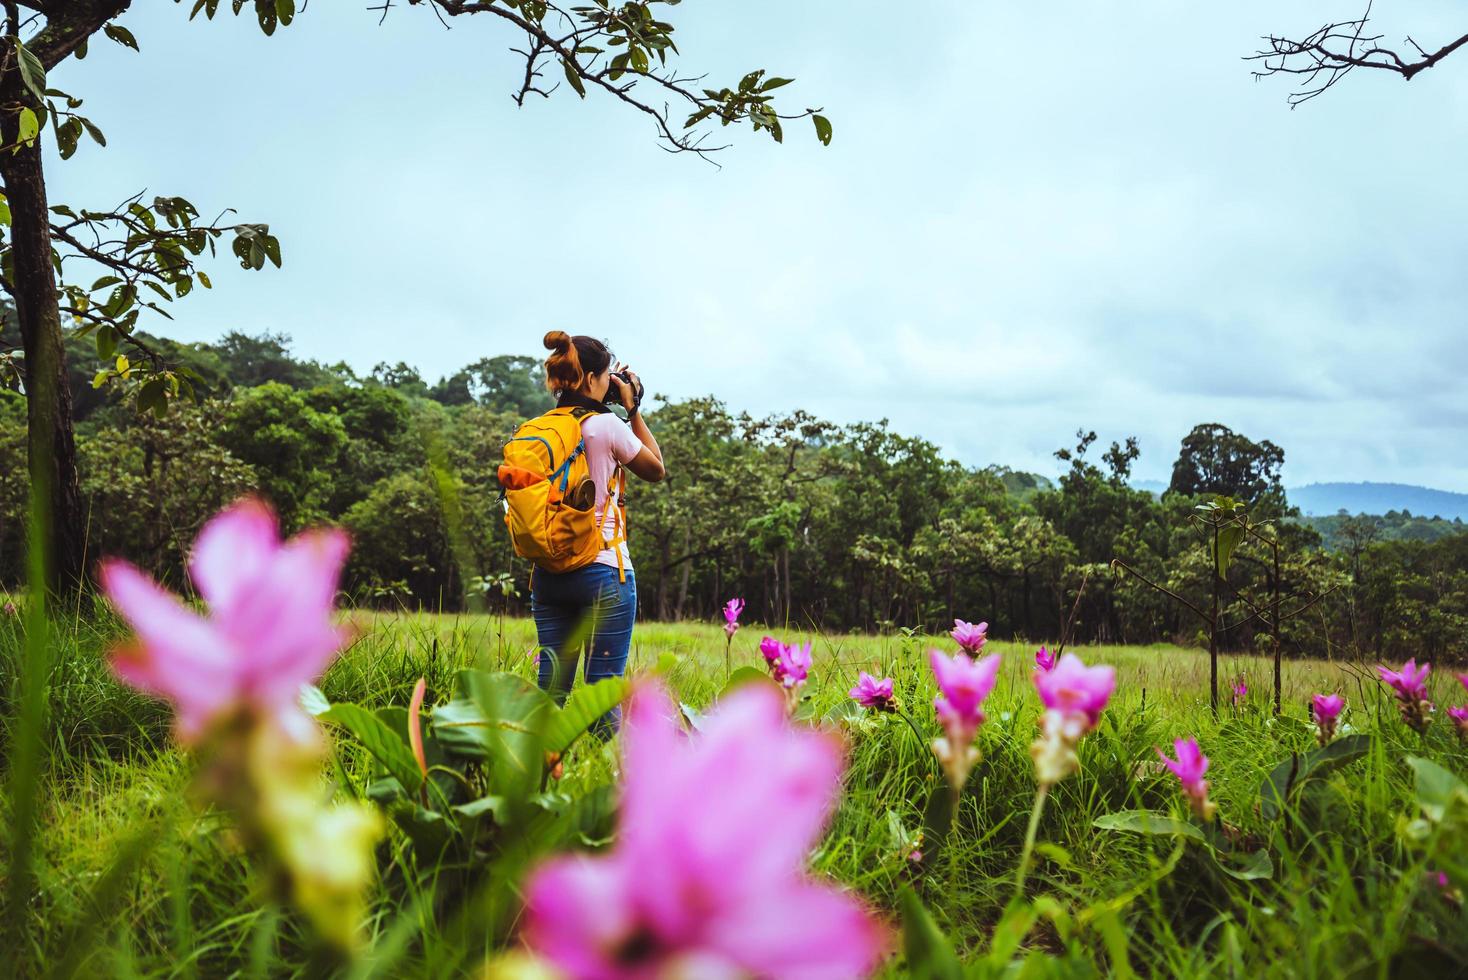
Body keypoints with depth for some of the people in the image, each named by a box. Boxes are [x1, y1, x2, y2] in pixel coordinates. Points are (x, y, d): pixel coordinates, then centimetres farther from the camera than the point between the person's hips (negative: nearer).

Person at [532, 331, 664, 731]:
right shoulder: (607, 425, -9)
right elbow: (656, 469, 6)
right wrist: (634, 410, 10)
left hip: (548, 574, 6)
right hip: (604, 571, -6)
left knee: (551, 689, 8)